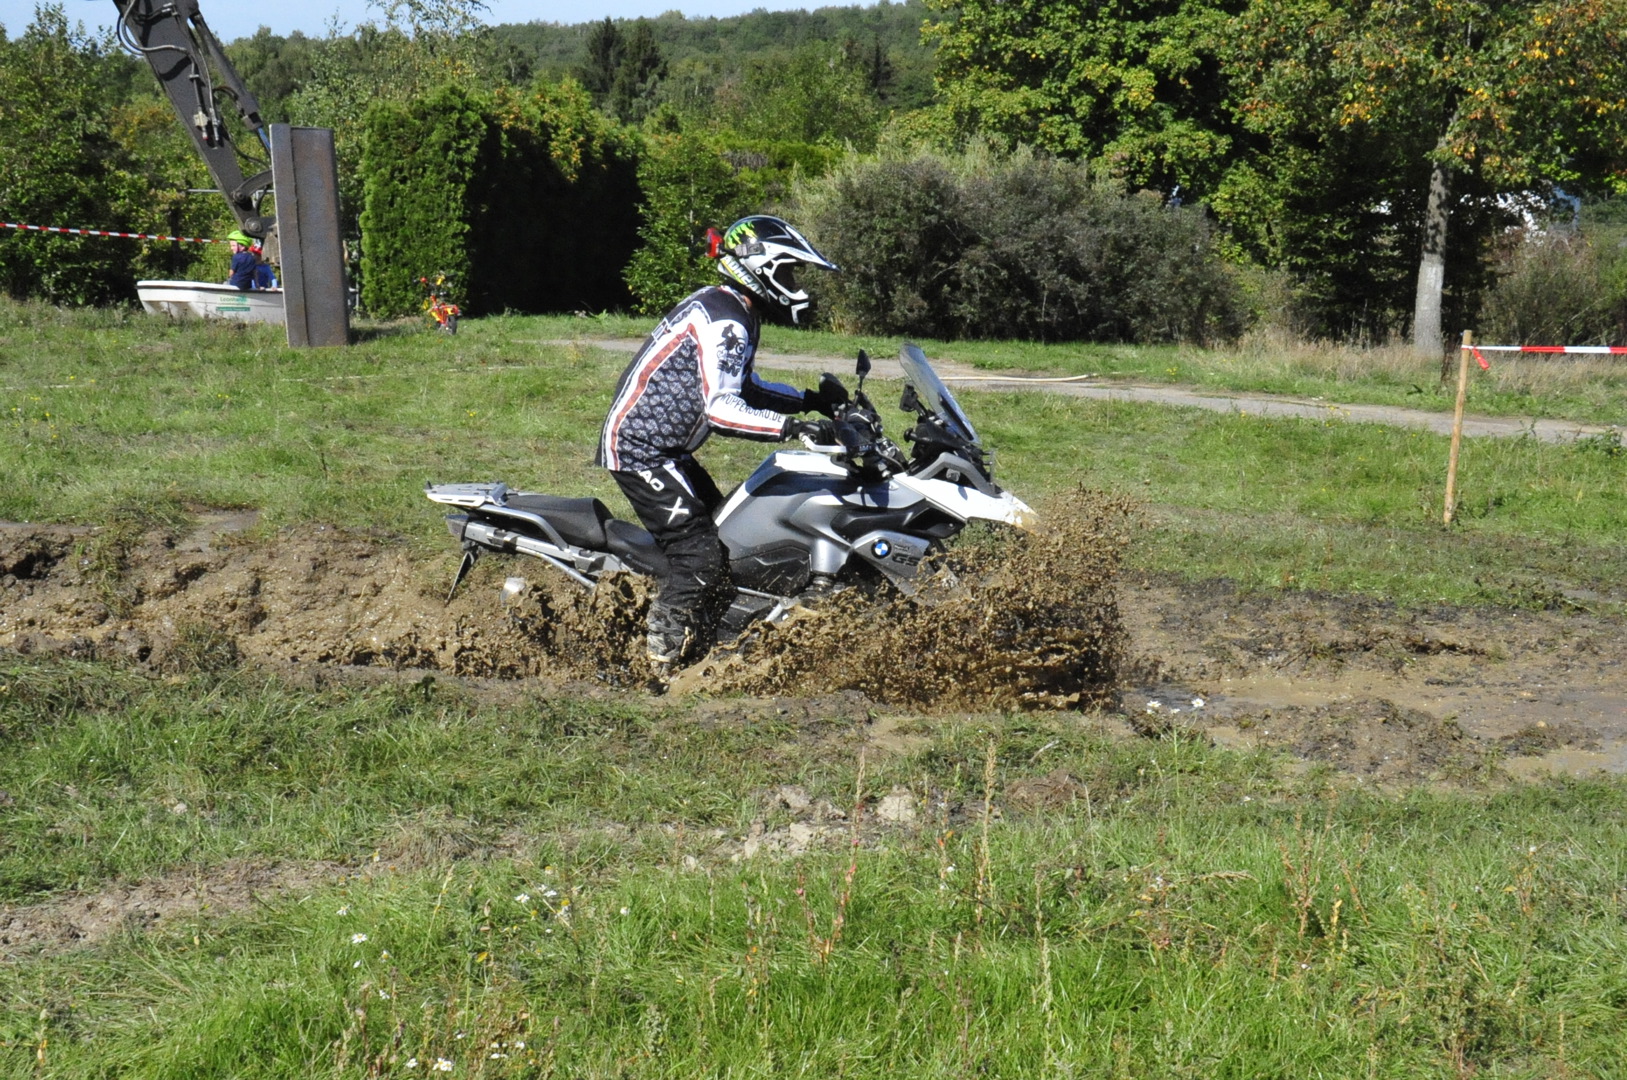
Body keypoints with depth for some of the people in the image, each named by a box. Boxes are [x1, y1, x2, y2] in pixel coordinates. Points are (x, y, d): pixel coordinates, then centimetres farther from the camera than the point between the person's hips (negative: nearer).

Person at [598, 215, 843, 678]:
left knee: (725, 533, 16)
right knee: (701, 556, -15)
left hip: (667, 450, 11)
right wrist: (792, 426, -37)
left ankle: (696, 655, 21)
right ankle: (660, 667, -7)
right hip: (640, 450, -11)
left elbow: (742, 388, 23)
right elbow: (722, 410, -31)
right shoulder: (724, 323, -20)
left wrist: (810, 400, 13)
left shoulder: (728, 311, 12)